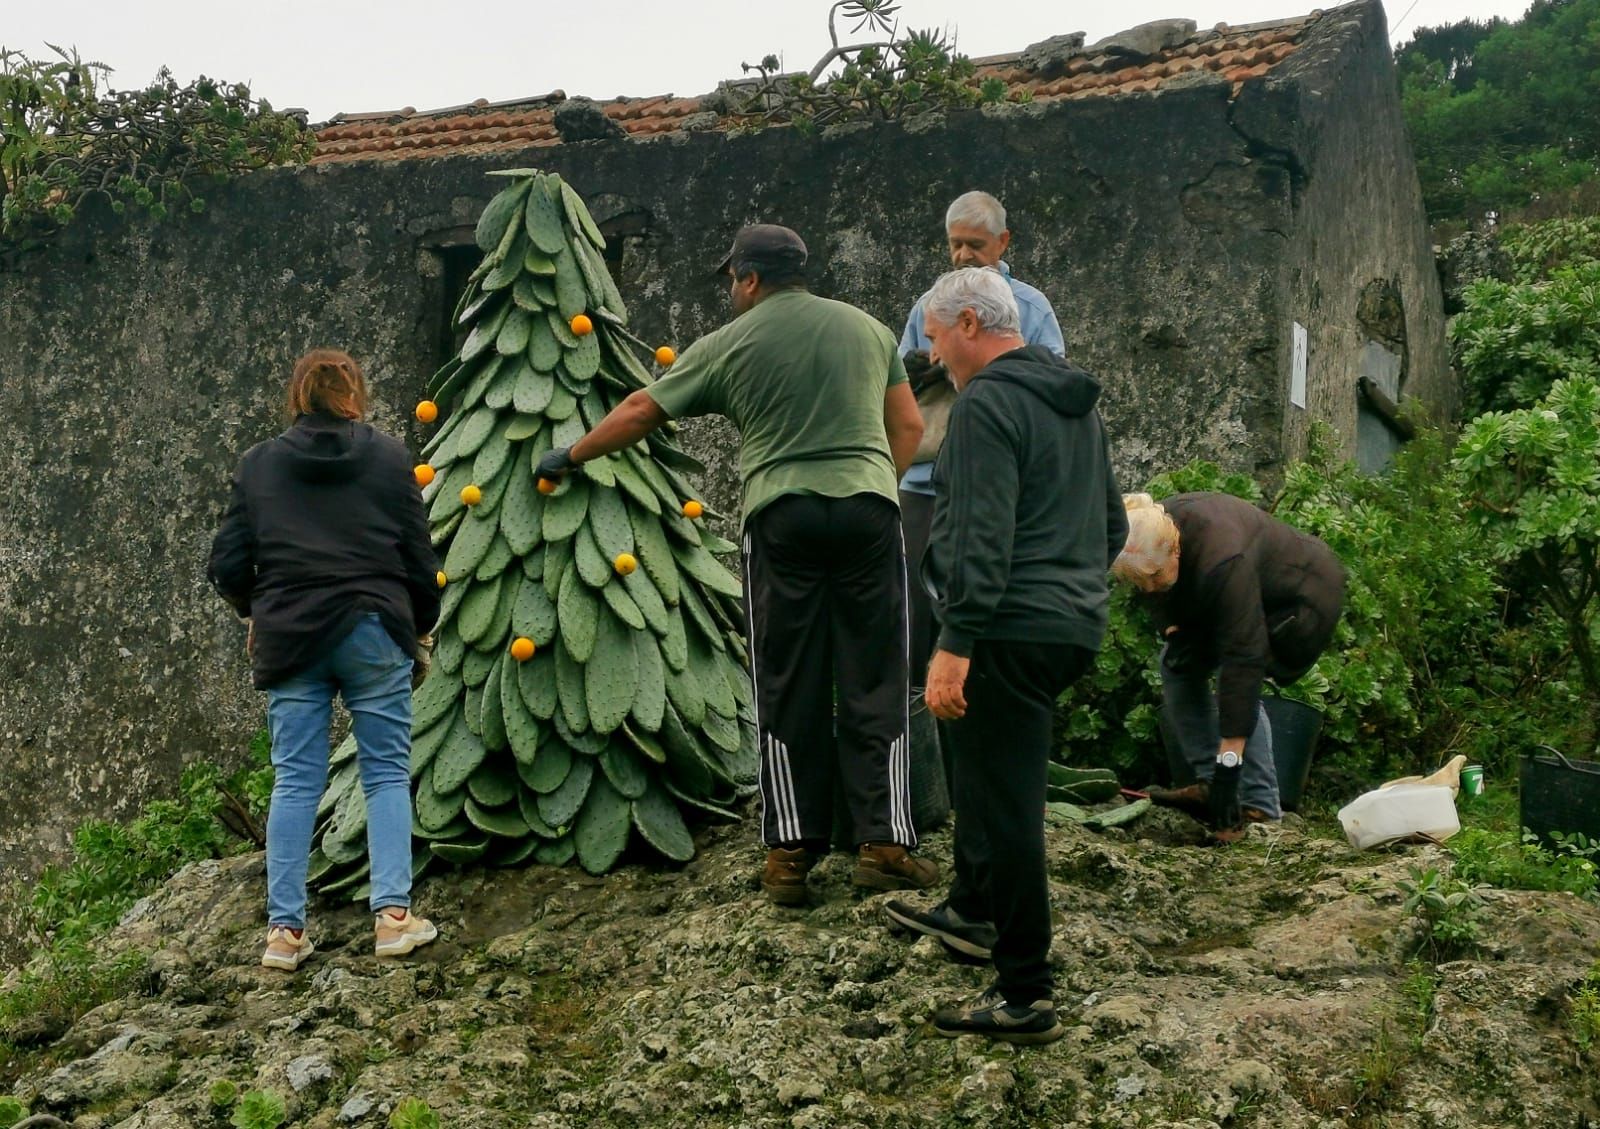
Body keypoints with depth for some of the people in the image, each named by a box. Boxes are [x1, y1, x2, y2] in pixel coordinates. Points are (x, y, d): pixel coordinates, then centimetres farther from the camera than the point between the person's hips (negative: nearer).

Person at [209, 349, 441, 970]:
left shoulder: (259, 463, 8)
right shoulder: (388, 457, 4)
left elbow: (228, 566, 6)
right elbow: (418, 558, 4)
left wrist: (258, 610, 26)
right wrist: (418, 628, 19)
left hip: (288, 638, 2)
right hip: (373, 631, -1)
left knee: (295, 781, 6)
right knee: (387, 773, 6)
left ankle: (284, 928, 6)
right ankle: (393, 913, -2)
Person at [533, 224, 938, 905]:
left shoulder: (731, 344, 5)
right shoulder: (869, 329, 14)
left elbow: (639, 414, 11)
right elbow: (909, 427, 14)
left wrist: (570, 457, 24)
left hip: (781, 516, -2)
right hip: (870, 507, 2)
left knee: (787, 690, 5)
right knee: (874, 684, 5)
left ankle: (791, 853, 7)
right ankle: (884, 844, 3)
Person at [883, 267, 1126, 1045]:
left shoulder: (986, 405, -13)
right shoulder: (1076, 402, 17)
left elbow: (981, 536, -22)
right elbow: (1112, 522, 23)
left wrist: (954, 644, -23)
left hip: (1012, 631, -10)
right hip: (1077, 624, 10)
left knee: (1005, 806, -5)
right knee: (985, 767, 28)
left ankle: (1024, 997, 0)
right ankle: (973, 911, 44)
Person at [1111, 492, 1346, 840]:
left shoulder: (1222, 560, -42)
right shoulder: (1153, 536, -20)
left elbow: (1243, 658, -44)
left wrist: (1228, 760, -45)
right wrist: (1171, 626, -16)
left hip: (1304, 597, -8)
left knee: (1237, 682, -23)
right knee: (1178, 662, -3)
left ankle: (1261, 808, -17)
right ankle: (1207, 784, 0)